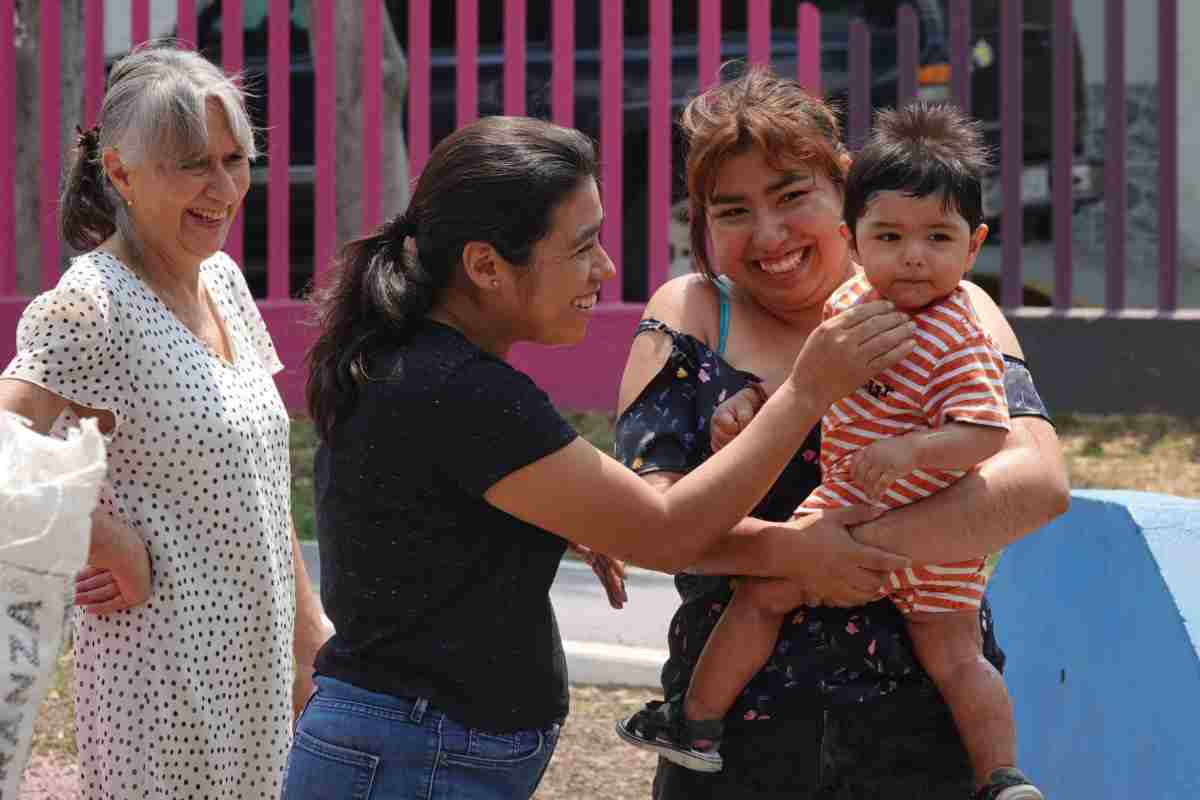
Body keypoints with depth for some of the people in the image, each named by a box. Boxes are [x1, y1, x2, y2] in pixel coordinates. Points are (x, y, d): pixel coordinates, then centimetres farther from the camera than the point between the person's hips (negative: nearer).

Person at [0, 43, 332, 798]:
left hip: (253, 670, 8)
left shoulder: (223, 281, 9)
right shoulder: (94, 304, -16)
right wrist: (122, 553, -17)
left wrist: (310, 626, 16)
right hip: (163, 679, -7)